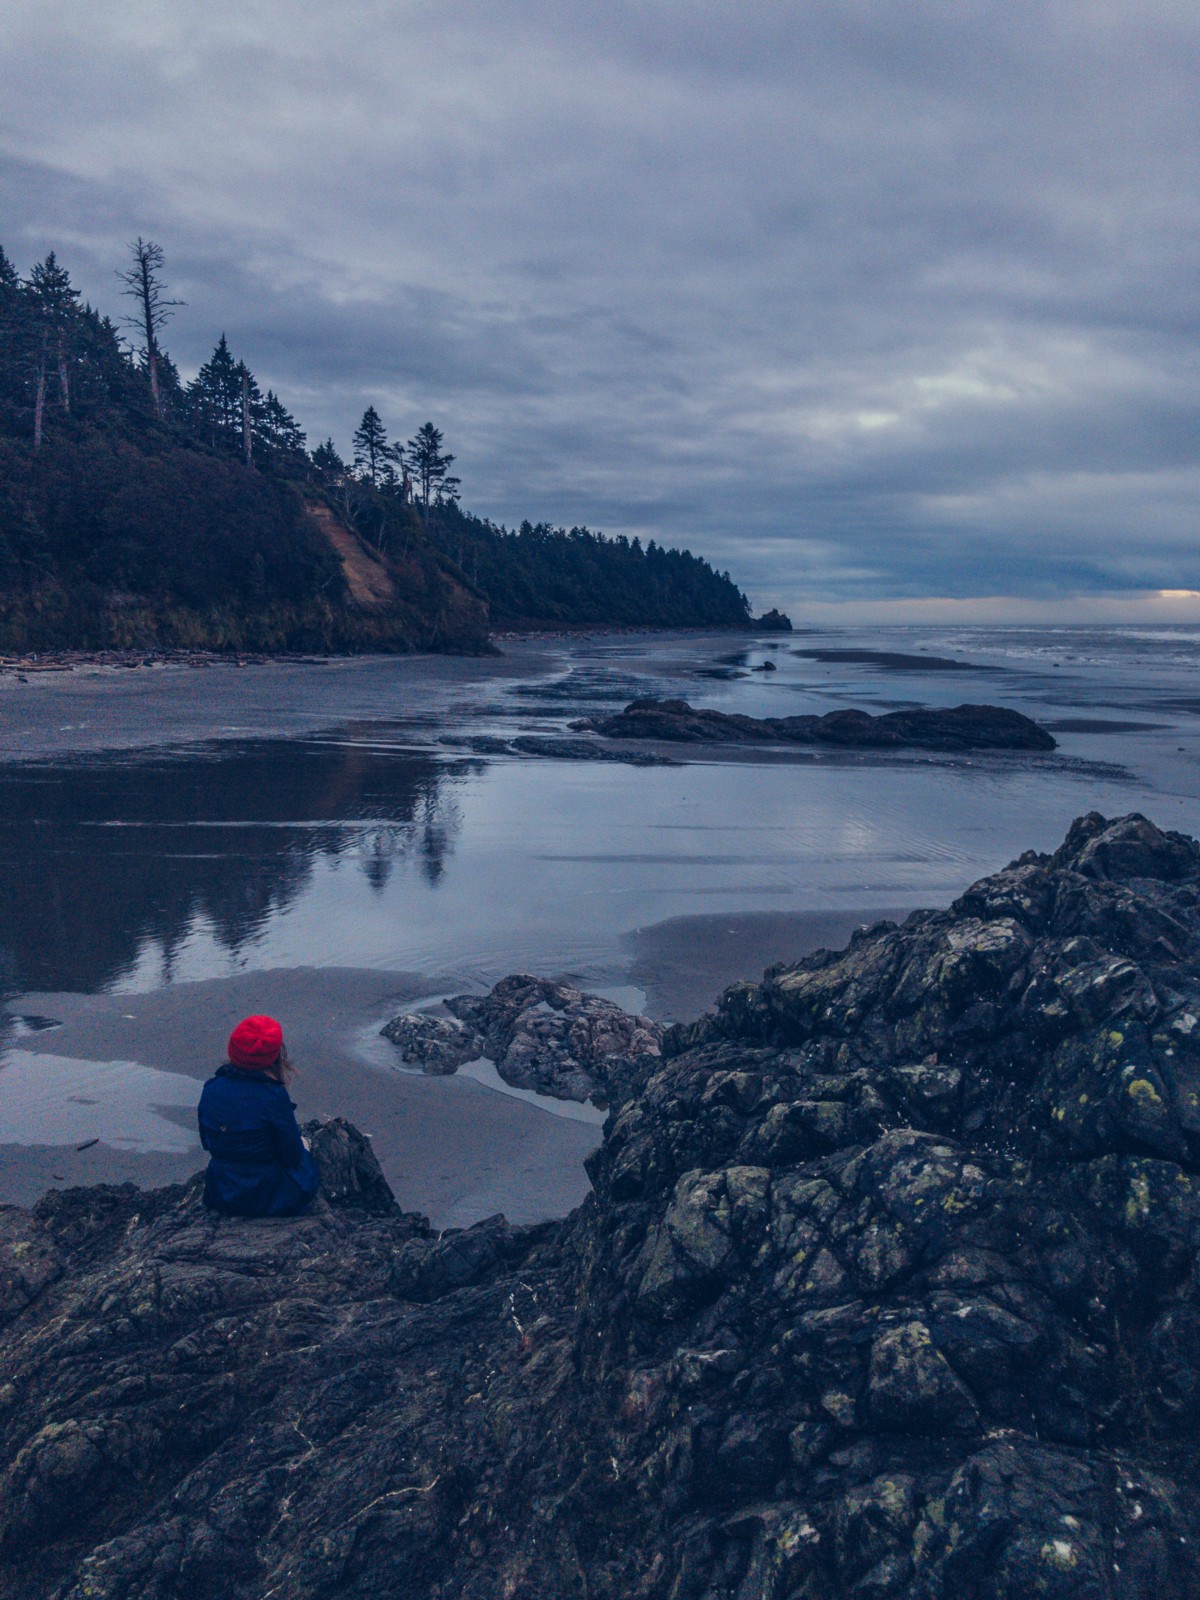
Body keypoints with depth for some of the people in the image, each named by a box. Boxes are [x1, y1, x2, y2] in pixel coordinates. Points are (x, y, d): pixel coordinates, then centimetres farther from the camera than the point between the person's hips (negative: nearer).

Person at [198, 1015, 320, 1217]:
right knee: (305, 1159, 27)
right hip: (269, 1199, -4)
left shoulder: (211, 1088, -9)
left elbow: (207, 1142, 5)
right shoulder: (274, 1096, -25)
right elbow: (292, 1154, -14)